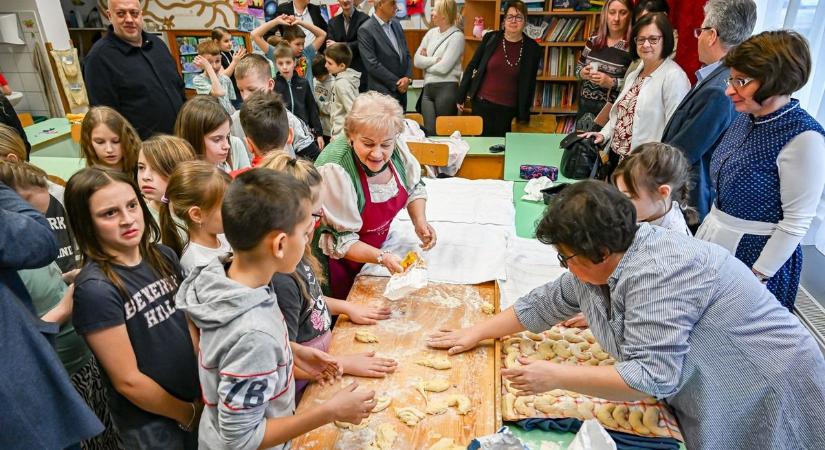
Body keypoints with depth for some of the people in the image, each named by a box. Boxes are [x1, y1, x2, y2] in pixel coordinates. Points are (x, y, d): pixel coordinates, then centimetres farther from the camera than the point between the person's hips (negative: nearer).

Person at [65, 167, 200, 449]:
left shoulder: (163, 257, -4)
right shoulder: (95, 289, -22)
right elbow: (128, 381, -19)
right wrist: (188, 414, -8)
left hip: (199, 397, 6)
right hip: (148, 422, -5)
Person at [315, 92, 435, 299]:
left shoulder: (396, 150, -15)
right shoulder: (335, 171, -32)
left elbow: (414, 187, 5)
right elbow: (340, 241, -25)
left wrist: (420, 221, -12)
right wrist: (382, 258, -37)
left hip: (376, 248, 6)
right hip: (338, 263, -5)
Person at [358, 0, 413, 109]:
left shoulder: (396, 25, 12)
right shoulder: (365, 30, -10)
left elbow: (406, 54, 15)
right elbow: (372, 64, -16)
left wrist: (408, 77, -3)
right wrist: (396, 83, -13)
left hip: (402, 91, 7)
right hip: (382, 93, -7)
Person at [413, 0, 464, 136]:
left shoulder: (457, 36, -5)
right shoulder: (431, 33, 13)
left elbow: (443, 67, -14)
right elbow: (417, 60, 5)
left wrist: (426, 62, 2)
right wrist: (435, 60, -7)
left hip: (446, 89, -5)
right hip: (427, 89, 5)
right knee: (429, 132, 0)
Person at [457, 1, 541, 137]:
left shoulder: (532, 48, 0)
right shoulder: (491, 38, -2)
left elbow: (530, 83, 6)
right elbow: (472, 66, 5)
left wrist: (524, 114, 6)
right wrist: (461, 96, 4)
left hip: (508, 109, 0)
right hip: (482, 103, 0)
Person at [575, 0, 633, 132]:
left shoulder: (633, 46, -10)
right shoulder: (594, 39, 6)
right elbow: (579, 66, 16)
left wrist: (612, 82, -21)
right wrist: (582, 73, -5)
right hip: (585, 106, 5)